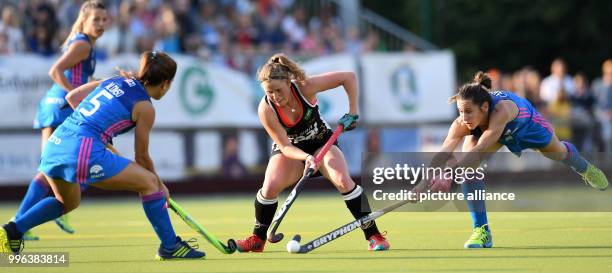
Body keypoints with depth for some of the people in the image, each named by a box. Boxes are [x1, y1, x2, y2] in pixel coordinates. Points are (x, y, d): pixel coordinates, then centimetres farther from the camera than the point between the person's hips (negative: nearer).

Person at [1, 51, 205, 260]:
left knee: (68, 203, 33)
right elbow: (141, 157, 9)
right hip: (83, 152, -7)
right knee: (149, 182, 6)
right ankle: (170, 247, 7)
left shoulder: (114, 81, 19)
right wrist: (161, 187, 23)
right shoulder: (144, 107, 2)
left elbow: (71, 97, 24)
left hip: (53, 145, 7)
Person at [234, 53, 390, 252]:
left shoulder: (305, 87, -28)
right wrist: (306, 157, -41)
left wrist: (353, 113, -20)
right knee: (271, 186, -26)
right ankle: (258, 239, -3)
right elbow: (285, 146, -23)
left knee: (343, 180, -25)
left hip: (321, 142, 0)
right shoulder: (266, 109, -27)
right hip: (290, 150, 0)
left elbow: (348, 77, -19)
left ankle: (373, 236, -14)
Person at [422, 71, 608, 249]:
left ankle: (584, 168, 66)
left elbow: (481, 149, -61)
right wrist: (424, 184, -64)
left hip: (527, 124, -1)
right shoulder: (462, 124, -40)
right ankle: (481, 230, -18)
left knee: (559, 153, 27)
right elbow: (443, 153, -49)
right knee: (469, 163, -28)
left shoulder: (501, 110, -51)